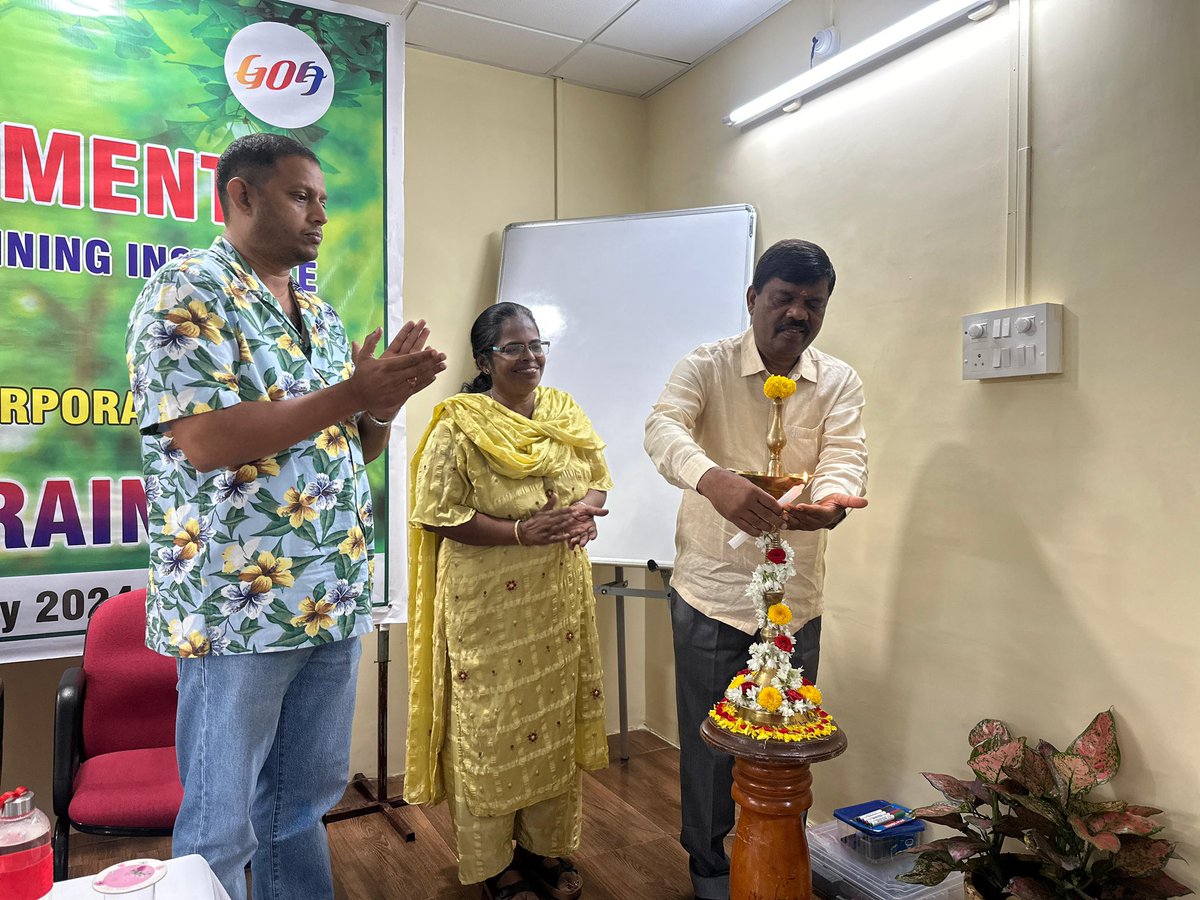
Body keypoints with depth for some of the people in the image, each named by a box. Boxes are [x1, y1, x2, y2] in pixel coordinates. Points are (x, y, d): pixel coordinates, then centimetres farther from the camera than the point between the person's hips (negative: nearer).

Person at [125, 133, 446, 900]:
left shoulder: (320, 313, 14)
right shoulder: (186, 294, -8)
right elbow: (206, 441, -21)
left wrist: (385, 400, -5)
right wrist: (350, 394, -19)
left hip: (335, 603, 7)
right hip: (238, 608, -7)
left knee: (305, 797, 20)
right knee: (222, 826, 10)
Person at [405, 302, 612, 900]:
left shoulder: (566, 414, 7)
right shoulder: (459, 427, -11)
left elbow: (597, 477, 14)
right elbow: (439, 514, -15)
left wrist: (585, 510, -9)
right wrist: (522, 531, -22)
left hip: (560, 600, 6)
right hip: (488, 605, -5)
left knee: (556, 722, 15)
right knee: (492, 729, 7)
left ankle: (545, 848, 37)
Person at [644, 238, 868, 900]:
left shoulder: (839, 382, 3)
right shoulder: (705, 366, -6)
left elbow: (846, 455, -11)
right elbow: (663, 428, -24)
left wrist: (829, 499, -36)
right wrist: (714, 480, -46)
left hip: (796, 596, 3)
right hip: (711, 589, -2)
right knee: (709, 740, 9)